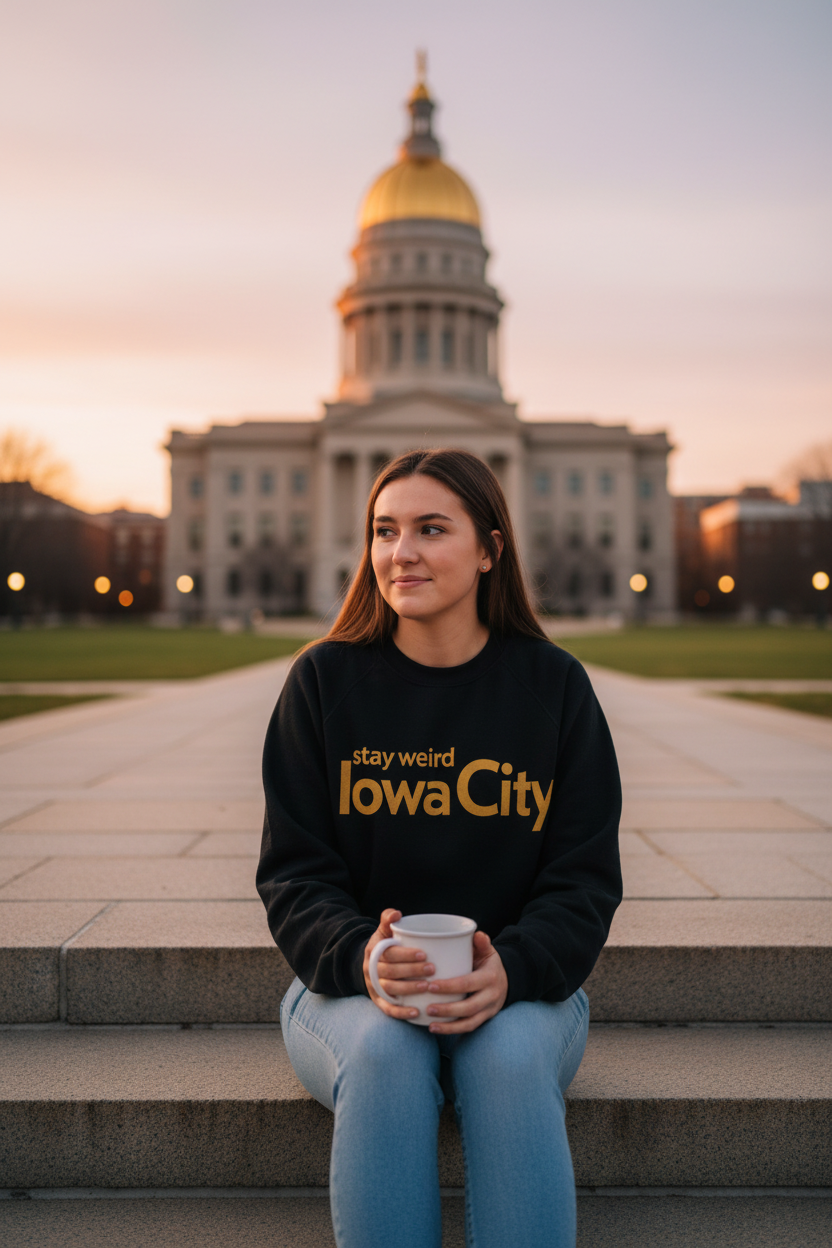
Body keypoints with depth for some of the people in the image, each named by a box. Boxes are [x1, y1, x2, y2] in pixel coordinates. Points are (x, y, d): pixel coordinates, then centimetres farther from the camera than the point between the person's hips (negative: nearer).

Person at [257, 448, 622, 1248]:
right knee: (382, 1053, -32)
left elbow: (585, 875, -2)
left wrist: (510, 970, -22)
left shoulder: (555, 686, 0)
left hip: (519, 989, 0)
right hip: (348, 987, 0)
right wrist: (361, 958, -24)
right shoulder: (324, 680, -1)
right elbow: (294, 873, -2)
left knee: (512, 1056, -32)